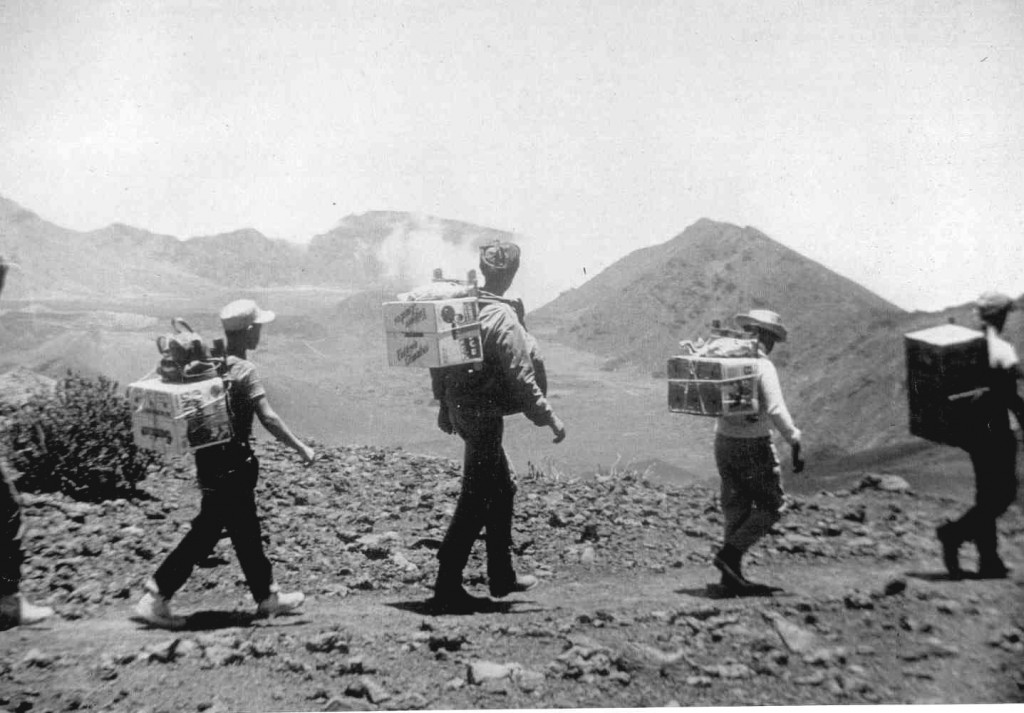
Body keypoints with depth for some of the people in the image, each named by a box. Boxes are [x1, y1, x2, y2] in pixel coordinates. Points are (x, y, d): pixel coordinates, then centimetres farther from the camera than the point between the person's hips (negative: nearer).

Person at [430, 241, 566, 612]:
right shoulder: (503, 317, -18)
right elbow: (520, 376, -19)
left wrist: (445, 405, 22)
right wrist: (549, 417, -11)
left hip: (460, 409, 9)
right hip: (485, 415, -9)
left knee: (502, 488, 19)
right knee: (475, 499, 0)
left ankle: (502, 576, 29)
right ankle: (447, 586, 6)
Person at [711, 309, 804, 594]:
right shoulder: (763, 366, -14)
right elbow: (776, 410, -22)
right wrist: (795, 441, -17)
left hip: (723, 442, 7)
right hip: (753, 445, -7)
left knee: (736, 511, 14)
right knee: (771, 508, 6)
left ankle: (732, 575, 17)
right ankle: (729, 553, -4)